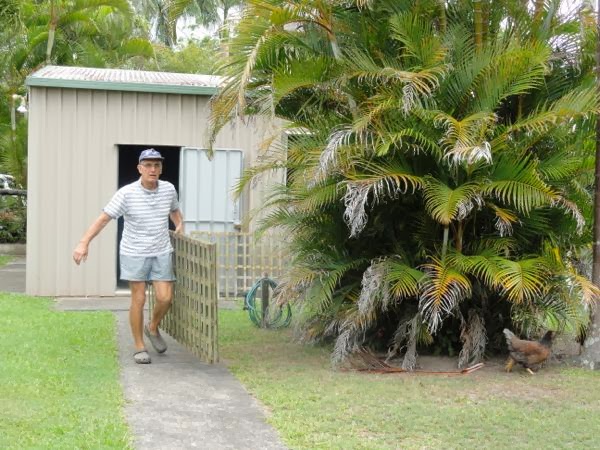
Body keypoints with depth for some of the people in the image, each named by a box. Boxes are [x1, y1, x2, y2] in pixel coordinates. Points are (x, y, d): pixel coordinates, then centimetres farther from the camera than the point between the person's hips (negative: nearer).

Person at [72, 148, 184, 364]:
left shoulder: (168, 189, -1)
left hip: (161, 252, 3)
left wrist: (180, 224, 7)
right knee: (138, 300, 0)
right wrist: (84, 243, -23)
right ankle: (139, 347, 15)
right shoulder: (126, 193, -13)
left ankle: (153, 328, 27)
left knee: (165, 298, -3)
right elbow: (103, 219, -15)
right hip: (134, 253, -3)